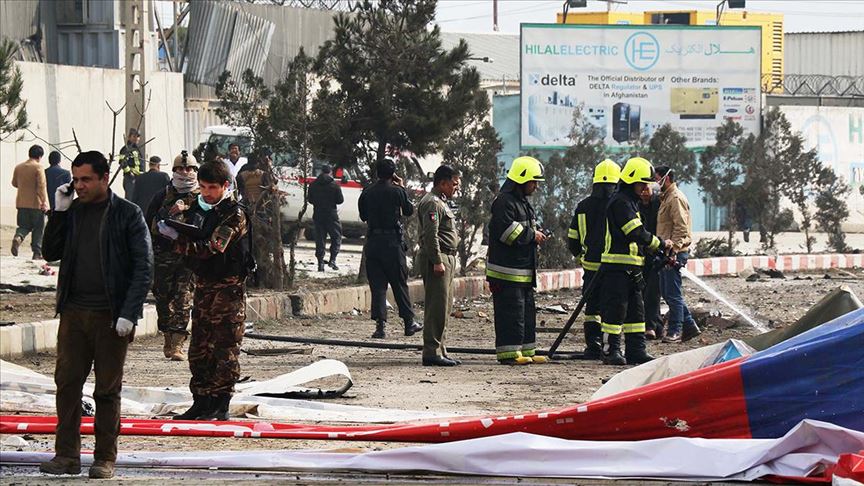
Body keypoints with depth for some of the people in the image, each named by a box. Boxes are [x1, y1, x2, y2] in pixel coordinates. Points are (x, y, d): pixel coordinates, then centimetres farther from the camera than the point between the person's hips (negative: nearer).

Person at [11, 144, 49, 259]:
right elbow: (42, 186, -17)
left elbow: (14, 183, 18)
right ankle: (37, 253, 6)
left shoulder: (18, 167, 6)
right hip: (36, 203, -5)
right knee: (38, 228, 6)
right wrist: (44, 202, -18)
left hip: (22, 202, 5)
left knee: (24, 226, 12)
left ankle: (18, 237, -19)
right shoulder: (38, 168, -11)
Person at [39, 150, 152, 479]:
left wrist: (129, 313, -13)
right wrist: (58, 213, -3)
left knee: (107, 390, 3)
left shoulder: (127, 214, -3)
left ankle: (105, 459, 10)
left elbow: (144, 267, -5)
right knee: (67, 383, 1)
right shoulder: (72, 212, 10)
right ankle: (67, 455, 8)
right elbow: (51, 253, 9)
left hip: (111, 316, -4)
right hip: (74, 313, 4)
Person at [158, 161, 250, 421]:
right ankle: (201, 403, 16)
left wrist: (176, 238, -25)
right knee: (199, 349, 9)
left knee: (225, 350, -4)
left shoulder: (234, 214, -13)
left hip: (227, 287, -8)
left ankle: (221, 407, -1)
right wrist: (168, 225, -4)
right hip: (203, 285, 8)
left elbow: (212, 248, -22)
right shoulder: (199, 207, 11)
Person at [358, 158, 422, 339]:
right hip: (393, 241, -2)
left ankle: (380, 325, -5)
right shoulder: (397, 191, -7)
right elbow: (409, 211, 8)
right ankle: (409, 322, 15)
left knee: (377, 285, 3)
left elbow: (363, 216, 11)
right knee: (400, 284, 8)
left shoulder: (367, 193, 2)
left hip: (372, 241, 2)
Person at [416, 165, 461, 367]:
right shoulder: (432, 203, -12)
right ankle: (432, 352, -12)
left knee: (443, 308, 13)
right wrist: (437, 261, -24)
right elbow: (430, 234, -21)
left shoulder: (441, 202, 22)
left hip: (446, 259, 11)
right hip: (436, 259, -11)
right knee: (437, 307, -11)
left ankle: (439, 351, 17)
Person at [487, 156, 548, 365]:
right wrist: (532, 235, -14)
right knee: (511, 312, -9)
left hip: (524, 271, 11)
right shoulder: (504, 202, -13)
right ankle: (508, 353, -7)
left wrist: (538, 233, 9)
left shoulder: (523, 202, 20)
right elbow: (506, 231, -24)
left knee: (527, 311, 13)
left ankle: (526, 351, 19)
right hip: (507, 271, -11)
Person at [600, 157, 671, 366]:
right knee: (616, 309, -6)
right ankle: (613, 350, -2)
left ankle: (636, 350, 12)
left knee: (636, 309, 10)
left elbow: (637, 236, 23)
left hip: (631, 267, 10)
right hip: (617, 266, -10)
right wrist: (661, 244, -7)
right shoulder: (620, 202, -13)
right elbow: (637, 233, -19)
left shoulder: (631, 202, 19)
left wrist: (661, 254, 14)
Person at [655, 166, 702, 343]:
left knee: (672, 293, -5)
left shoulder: (676, 198, -13)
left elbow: (681, 228, -20)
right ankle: (690, 326, 17)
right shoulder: (666, 197, 19)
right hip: (667, 253, 10)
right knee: (667, 292, 13)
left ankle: (675, 331, 1)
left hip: (674, 253, -10)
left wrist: (672, 250, -25)